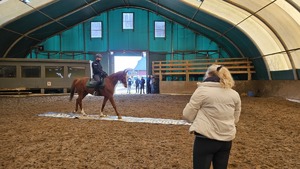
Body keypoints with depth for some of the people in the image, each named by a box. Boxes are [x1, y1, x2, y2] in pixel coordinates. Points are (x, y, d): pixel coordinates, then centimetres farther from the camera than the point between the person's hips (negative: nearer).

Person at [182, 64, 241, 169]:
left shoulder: (202, 90, -9)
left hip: (205, 139, -5)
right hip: (226, 140, 5)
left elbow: (188, 115, -4)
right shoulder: (235, 95, 6)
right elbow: (235, 119, 15)